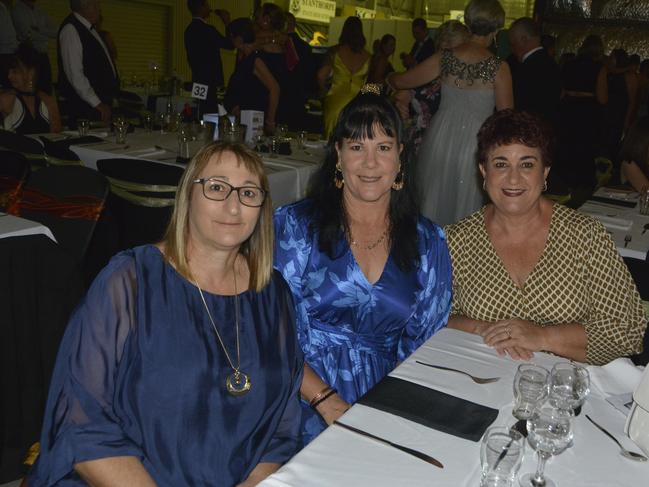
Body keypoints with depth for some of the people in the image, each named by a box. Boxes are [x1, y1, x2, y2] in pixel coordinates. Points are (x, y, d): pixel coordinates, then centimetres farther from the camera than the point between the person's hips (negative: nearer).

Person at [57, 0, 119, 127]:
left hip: (101, 104, 8)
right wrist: (97, 104, -17)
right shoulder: (70, 30, -12)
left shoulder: (89, 29, 14)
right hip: (86, 107, -8)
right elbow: (75, 75, -18)